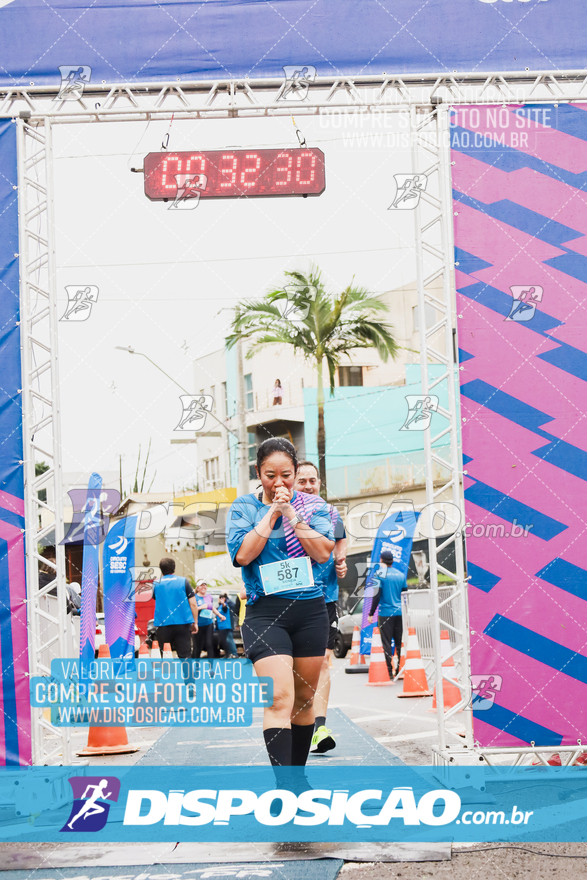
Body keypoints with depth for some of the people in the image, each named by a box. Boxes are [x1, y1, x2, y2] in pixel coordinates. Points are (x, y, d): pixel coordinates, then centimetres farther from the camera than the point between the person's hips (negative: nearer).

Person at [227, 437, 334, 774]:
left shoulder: (313, 505, 7)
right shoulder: (244, 507, 4)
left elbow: (323, 552, -6)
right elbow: (242, 554, -10)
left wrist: (291, 514, -11)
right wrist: (272, 513, -10)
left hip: (311, 610, 3)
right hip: (265, 612, -3)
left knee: (304, 698, 12)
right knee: (279, 699, -17)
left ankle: (298, 772, 27)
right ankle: (283, 785, -21)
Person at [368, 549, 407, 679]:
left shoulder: (380, 574, -7)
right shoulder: (401, 575, 8)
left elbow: (377, 596, -12)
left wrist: (371, 614, -5)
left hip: (385, 613, -4)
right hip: (399, 613, 5)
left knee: (387, 643, -1)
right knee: (399, 642, 10)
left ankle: (390, 673, -6)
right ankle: (400, 671, 11)